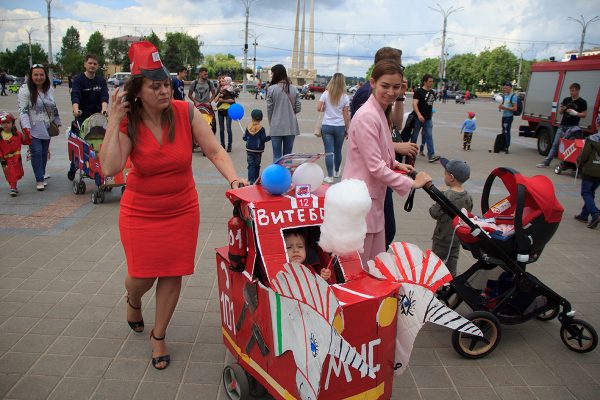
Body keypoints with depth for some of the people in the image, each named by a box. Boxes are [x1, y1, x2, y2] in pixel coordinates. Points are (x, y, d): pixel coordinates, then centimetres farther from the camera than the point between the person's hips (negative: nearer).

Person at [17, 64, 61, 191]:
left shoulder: (49, 90, 9)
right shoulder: (25, 90, -8)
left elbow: (54, 108, 19)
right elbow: (23, 111, -13)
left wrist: (57, 123, 19)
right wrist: (26, 128, -21)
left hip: (46, 128, 5)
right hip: (32, 129, -5)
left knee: (45, 152, 8)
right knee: (37, 152, -9)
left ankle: (42, 176, 24)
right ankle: (39, 180, -1)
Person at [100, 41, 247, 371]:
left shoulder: (186, 113, -13)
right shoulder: (127, 123, -13)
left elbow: (215, 151, -12)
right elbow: (110, 168, -26)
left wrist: (233, 179, -27)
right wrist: (114, 121, -25)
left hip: (182, 210, 1)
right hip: (140, 212, 0)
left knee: (172, 274, 8)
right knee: (142, 277, 9)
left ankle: (158, 335, 32)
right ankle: (133, 300, 50)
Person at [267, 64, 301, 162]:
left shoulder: (271, 89, -7)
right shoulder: (294, 89, 2)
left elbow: (269, 109, -4)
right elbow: (298, 108, 3)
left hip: (276, 127, -3)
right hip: (291, 127, 3)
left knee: (277, 156, 5)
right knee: (288, 156, 12)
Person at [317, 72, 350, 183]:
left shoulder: (326, 94, -3)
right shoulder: (345, 97, -2)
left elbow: (318, 109, -5)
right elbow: (346, 115, -1)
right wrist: (347, 129, 7)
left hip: (326, 126, -1)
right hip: (340, 127, 1)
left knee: (329, 152, 0)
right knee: (338, 151, 16)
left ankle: (330, 176, -2)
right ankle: (337, 172, 34)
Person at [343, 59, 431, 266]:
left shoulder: (381, 113, 12)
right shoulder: (367, 116, -19)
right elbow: (376, 168, -20)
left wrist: (396, 164, 8)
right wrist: (412, 183, -11)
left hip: (373, 197, 10)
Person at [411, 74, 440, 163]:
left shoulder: (432, 92, 12)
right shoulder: (419, 91, -8)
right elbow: (414, 104, -19)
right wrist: (419, 115, -31)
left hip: (428, 119, 5)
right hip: (418, 118, -5)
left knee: (429, 136, -4)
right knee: (415, 135, 6)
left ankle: (431, 155, -10)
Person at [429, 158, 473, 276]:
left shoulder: (446, 195, -25)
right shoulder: (468, 196, -4)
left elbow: (435, 213, -22)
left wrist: (432, 208, -2)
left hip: (443, 236, -6)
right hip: (458, 235, 6)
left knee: (437, 258, 9)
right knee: (452, 259, 19)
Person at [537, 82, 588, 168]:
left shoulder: (582, 102, -1)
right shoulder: (566, 100, 11)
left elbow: (584, 115, -2)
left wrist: (575, 113, -17)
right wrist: (562, 109, -7)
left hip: (572, 127, -4)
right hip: (562, 125, 4)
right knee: (555, 144, 4)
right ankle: (546, 162, 5)